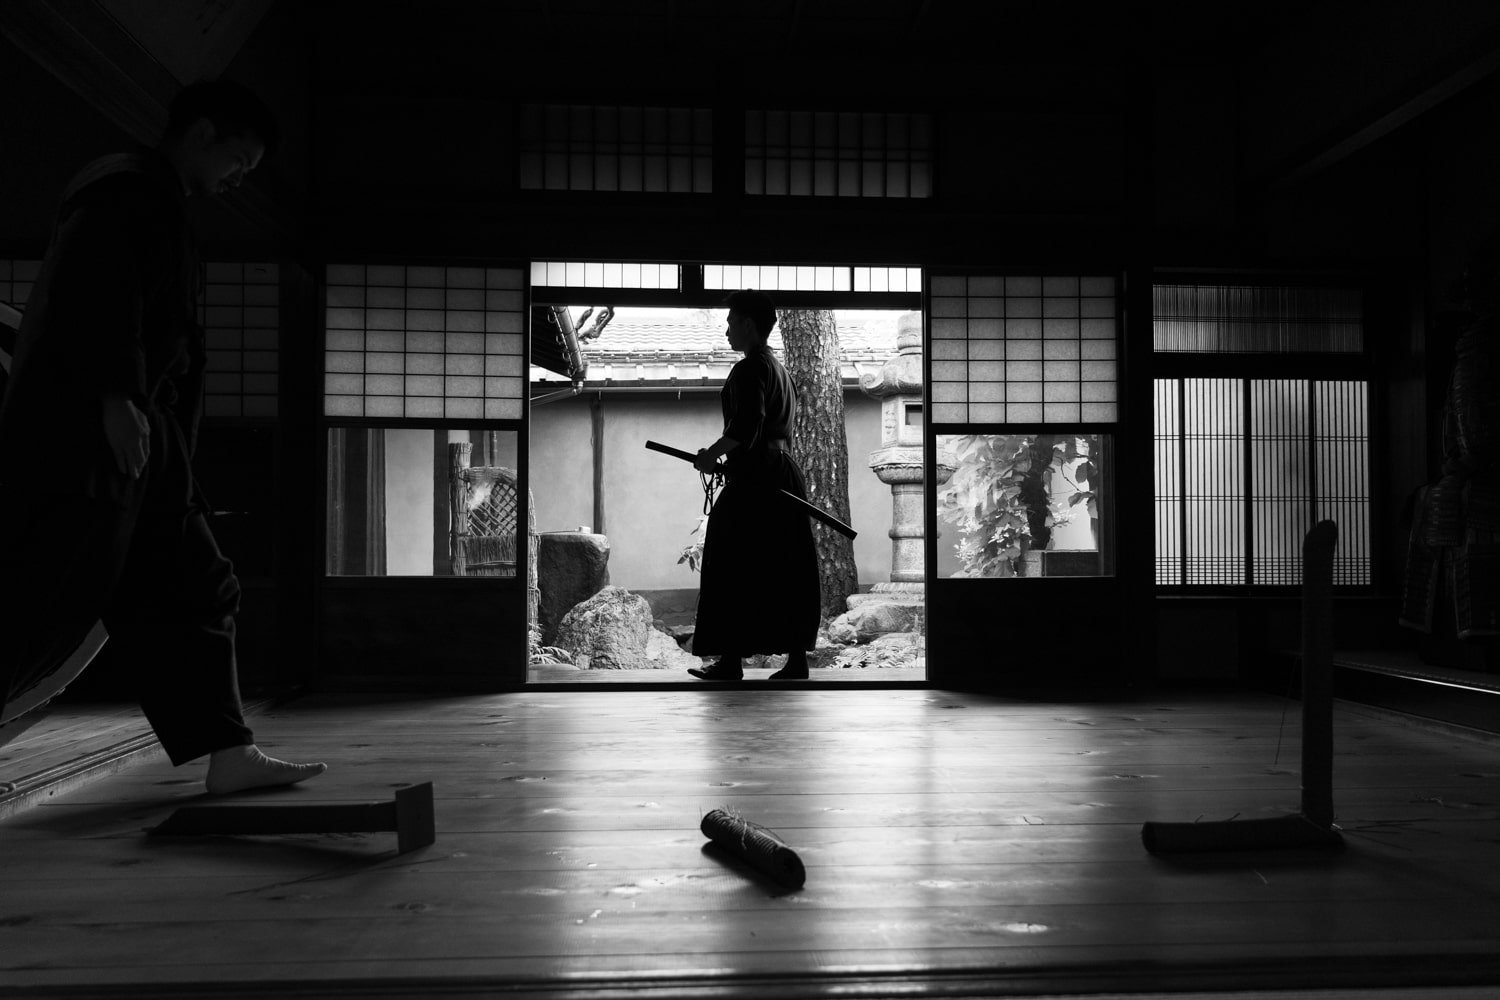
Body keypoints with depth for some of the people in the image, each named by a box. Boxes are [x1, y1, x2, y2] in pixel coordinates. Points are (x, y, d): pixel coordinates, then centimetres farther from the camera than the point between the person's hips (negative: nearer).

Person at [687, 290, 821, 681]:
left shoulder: (749, 369, -10)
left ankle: (731, 660, 1)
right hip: (785, 476, 9)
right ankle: (797, 659, 10)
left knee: (734, 571, -2)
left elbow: (746, 426, -22)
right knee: (788, 571, 8)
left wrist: (711, 455, -10)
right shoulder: (781, 370, 19)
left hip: (754, 480, -9)